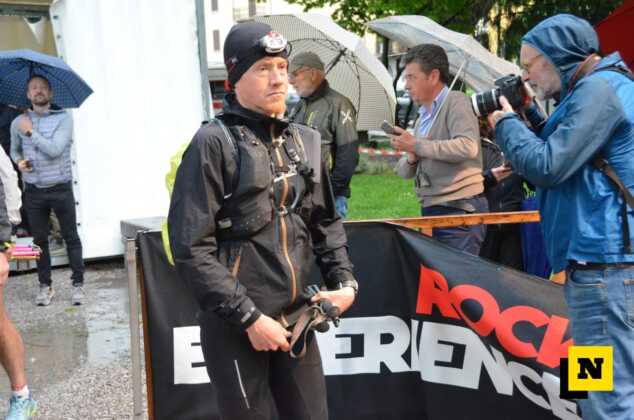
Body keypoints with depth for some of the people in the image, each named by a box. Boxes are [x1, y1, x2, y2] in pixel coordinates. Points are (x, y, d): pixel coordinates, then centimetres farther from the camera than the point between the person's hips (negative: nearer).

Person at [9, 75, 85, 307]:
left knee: (71, 237, 2)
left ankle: (78, 284, 9)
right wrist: (19, 161, 0)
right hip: (33, 190, 3)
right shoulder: (18, 123, 5)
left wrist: (31, 132, -14)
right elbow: (14, 149, 21)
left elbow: (55, 150, -17)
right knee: (39, 240, 9)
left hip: (61, 188, -3)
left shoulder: (64, 118, -5)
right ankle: (45, 285, 18)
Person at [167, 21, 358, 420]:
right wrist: (249, 317, -15)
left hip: (297, 318, 6)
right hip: (236, 326, -5)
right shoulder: (213, 143, -10)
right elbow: (192, 249, -14)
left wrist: (344, 282, 4)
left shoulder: (305, 141, 9)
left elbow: (326, 222, 19)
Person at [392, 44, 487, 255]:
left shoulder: (456, 102, -6)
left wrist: (416, 145, -17)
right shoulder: (423, 116, 18)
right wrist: (411, 159, -4)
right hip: (431, 210, 8)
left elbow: (468, 147, -24)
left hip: (459, 209, -8)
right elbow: (404, 171, 20)